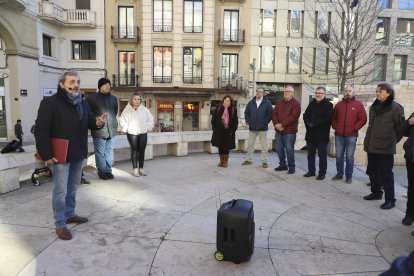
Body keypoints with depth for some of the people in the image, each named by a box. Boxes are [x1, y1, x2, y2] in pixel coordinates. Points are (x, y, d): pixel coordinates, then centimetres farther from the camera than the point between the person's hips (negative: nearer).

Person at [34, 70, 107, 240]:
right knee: (60, 191, 1)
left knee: (73, 188, 19)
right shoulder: (50, 103, -13)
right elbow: (41, 131, -16)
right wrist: (46, 155, -20)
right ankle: (60, 224, 14)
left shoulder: (82, 103, 8)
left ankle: (70, 214, 36)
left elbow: (89, 122, 15)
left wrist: (97, 123, -11)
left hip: (78, 155, 7)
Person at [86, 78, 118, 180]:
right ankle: (102, 172, 12)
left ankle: (108, 171, 21)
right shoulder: (92, 98, -1)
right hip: (99, 130, -4)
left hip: (111, 130, 4)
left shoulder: (114, 98, 13)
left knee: (109, 152, 10)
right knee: (100, 153, 1)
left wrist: (114, 123, 13)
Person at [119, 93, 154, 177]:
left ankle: (141, 168, 14)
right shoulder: (127, 110, 0)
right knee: (134, 151, -2)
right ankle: (135, 169, 6)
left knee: (142, 151, 4)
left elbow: (150, 119, 12)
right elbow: (122, 121, 2)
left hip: (143, 133, 2)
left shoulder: (144, 110, 6)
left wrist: (147, 127, 4)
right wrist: (127, 128, -4)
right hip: (132, 133, -2)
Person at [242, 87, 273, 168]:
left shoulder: (267, 103, -3)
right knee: (250, 145, 11)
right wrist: (248, 121, 0)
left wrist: (265, 123, -12)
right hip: (252, 128, 3)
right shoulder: (251, 102, 7)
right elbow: (246, 113, 12)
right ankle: (248, 160, 21)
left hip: (263, 128, -3)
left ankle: (264, 161, 12)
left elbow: (270, 114, -5)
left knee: (264, 146, 3)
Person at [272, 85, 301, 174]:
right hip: (278, 130, 6)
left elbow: (293, 117, -16)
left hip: (290, 131, -6)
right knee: (279, 149, 11)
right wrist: (276, 124, -10)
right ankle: (282, 165, 25)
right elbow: (274, 114, 8)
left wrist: (282, 125, -18)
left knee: (289, 149, -3)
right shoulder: (279, 102, 14)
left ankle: (291, 167, 9)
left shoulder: (296, 104, -6)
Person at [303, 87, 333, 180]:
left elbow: (327, 119, -16)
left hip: (322, 134, -6)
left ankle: (322, 173, 10)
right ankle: (311, 171, 23)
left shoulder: (328, 105, -4)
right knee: (310, 153, 12)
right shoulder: (312, 104, 14)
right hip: (310, 133, 6)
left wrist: (314, 124, -17)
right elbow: (305, 115, 7)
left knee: (322, 154, 2)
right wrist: (308, 124, -12)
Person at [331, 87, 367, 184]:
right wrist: (335, 127, 5)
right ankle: (339, 173, 19)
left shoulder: (358, 104, 2)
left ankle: (349, 176, 10)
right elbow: (333, 118, 18)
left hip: (351, 135, -3)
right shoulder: (339, 104, 12)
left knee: (349, 157, 1)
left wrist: (355, 128, -8)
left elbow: (363, 119, -2)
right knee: (339, 156, 8)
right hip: (339, 135, 3)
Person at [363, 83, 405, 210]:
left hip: (385, 147, -7)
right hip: (371, 146, 7)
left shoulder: (395, 108, -9)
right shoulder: (374, 107, 12)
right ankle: (376, 192, 31)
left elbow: (400, 128, -3)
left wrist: (392, 141, 7)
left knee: (386, 173, -3)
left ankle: (390, 199, 7)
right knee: (372, 170, 15)